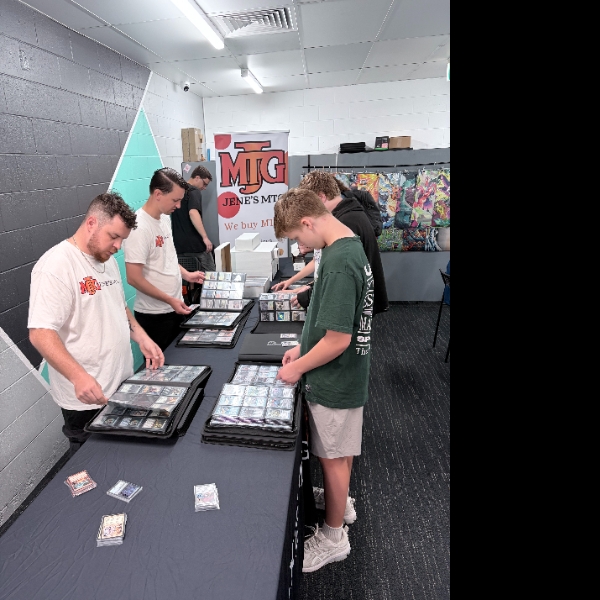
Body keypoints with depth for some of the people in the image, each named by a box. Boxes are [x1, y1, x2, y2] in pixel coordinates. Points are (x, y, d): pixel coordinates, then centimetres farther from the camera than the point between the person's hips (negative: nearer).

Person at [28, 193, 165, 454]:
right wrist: (79, 377, -34)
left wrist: (142, 339, 3)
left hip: (123, 385, 8)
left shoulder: (107, 260, 8)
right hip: (87, 397, -8)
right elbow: (40, 334, -24)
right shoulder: (56, 266, -19)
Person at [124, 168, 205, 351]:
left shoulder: (165, 218, 5)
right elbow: (134, 279, -22)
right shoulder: (139, 228, -21)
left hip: (175, 308, 8)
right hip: (155, 315, -8)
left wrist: (186, 274, 6)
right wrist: (170, 300, -19)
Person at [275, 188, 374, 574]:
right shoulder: (352, 245, 2)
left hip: (335, 382, -9)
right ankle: (340, 501, 51)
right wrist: (304, 347, 8)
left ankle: (333, 539, 35)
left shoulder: (338, 263, -28)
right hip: (350, 373, 9)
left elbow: (338, 340, -28)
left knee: (334, 458, 12)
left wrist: (297, 367, -14)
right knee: (341, 452, 27)